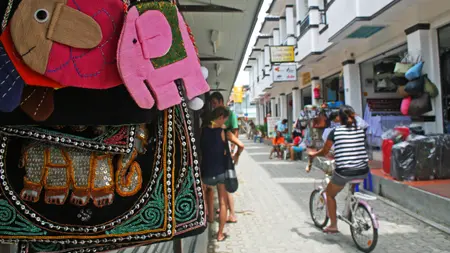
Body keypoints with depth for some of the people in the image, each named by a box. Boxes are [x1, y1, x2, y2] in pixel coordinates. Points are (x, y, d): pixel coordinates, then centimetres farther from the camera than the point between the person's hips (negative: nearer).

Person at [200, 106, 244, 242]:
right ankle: (220, 234, 19)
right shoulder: (224, 132, -9)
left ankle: (210, 216, 38)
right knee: (223, 203, 12)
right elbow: (241, 145, -14)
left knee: (209, 188, 36)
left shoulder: (203, 130, -3)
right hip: (221, 172, -2)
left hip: (206, 173, 3)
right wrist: (236, 156, 4)